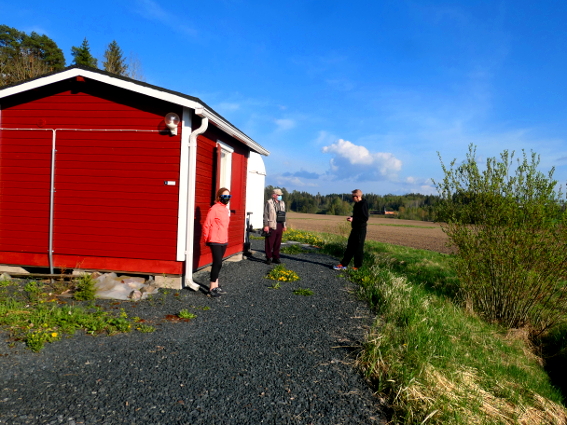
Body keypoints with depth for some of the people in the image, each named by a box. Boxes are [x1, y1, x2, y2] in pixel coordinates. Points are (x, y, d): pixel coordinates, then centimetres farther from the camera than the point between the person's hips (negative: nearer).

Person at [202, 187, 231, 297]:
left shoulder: (226, 209, 10)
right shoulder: (214, 209, -14)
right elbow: (206, 225, -12)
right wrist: (207, 239, -5)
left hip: (224, 241, 8)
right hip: (215, 241, -8)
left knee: (218, 263, 14)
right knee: (218, 263, -8)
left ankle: (215, 285, 24)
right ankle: (212, 288, 1)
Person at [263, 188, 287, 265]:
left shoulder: (282, 203, 17)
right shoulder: (269, 203, -2)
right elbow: (266, 215, -6)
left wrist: (284, 225, 16)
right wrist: (266, 225, -12)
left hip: (279, 226, 6)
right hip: (271, 226, -5)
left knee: (277, 243, 8)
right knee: (269, 243, -1)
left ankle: (276, 257, 18)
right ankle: (268, 258, 7)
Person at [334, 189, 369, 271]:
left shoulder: (363, 205, -16)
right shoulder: (357, 204, 12)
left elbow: (365, 218, -20)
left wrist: (353, 219, -20)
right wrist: (351, 217, 6)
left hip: (360, 230, -9)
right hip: (355, 229, 9)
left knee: (358, 248, 0)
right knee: (350, 247, 11)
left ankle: (357, 267, 11)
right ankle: (343, 264, 15)